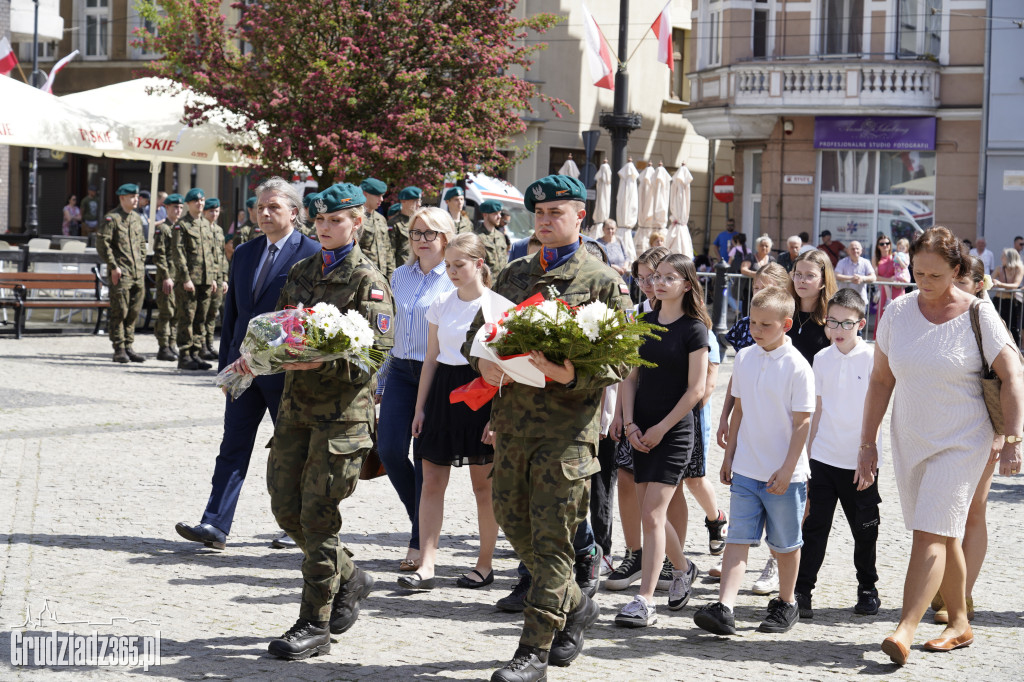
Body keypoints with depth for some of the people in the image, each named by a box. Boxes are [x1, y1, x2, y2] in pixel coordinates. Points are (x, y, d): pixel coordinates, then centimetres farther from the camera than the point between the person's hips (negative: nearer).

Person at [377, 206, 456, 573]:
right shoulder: (400, 276, 12)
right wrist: (382, 379, 16)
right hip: (401, 371, 5)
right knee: (389, 450, -5)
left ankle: (421, 542, 9)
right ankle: (423, 519, 18)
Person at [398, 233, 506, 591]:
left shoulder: (499, 306, -4)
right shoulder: (441, 305, 8)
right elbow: (431, 359, 13)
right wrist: (420, 407, 9)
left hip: (482, 393, -4)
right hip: (443, 392, 4)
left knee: (483, 485, 3)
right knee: (432, 481, -3)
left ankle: (485, 563, 17)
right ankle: (426, 565, -5)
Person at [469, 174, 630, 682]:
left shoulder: (603, 281, -2)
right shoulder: (514, 274, 15)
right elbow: (478, 329, 20)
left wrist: (571, 374, -24)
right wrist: (482, 361, -3)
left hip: (567, 428, -6)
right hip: (512, 423, 6)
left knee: (551, 540, -5)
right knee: (512, 522, 13)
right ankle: (575, 606, 34)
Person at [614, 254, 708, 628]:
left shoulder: (693, 329, -7)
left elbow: (695, 389, -10)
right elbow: (630, 376, 11)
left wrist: (660, 428, -11)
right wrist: (630, 423, -1)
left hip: (674, 429, -6)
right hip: (642, 429, 6)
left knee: (652, 514, -11)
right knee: (652, 513, 11)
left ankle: (645, 602, -11)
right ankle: (682, 568, 37)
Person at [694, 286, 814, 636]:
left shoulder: (797, 367, -12)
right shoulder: (744, 359, 5)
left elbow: (802, 422, -12)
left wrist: (787, 470, -15)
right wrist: (729, 455, 13)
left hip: (784, 474, -4)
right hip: (746, 469, 4)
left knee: (785, 543, 10)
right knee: (737, 538, -3)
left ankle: (786, 604, 27)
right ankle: (724, 608, -10)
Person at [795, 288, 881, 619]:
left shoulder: (872, 358, -6)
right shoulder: (822, 359, 5)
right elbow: (817, 410, 11)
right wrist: (808, 452, 10)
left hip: (860, 461, -2)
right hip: (823, 457, 2)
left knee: (865, 529, 10)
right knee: (815, 527, 1)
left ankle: (867, 589, 27)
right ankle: (802, 590, 6)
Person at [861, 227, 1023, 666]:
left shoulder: (978, 315, -9)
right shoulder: (898, 311, 1)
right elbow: (881, 380, 7)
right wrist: (868, 442, 5)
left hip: (961, 442, -4)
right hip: (909, 443, 4)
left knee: (930, 534, -14)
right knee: (943, 535, 13)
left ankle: (905, 631, -20)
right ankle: (960, 624, 27)